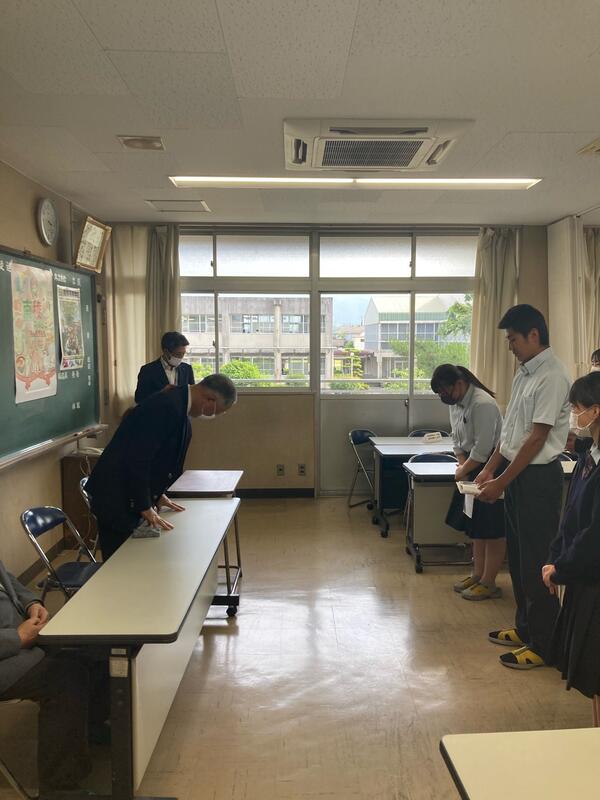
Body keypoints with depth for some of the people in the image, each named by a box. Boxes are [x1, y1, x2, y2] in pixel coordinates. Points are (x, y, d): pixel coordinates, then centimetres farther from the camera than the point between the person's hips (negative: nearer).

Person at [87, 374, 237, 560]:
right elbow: (138, 458, -25)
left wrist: (158, 495, 12)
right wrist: (146, 508, -20)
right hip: (114, 497, -10)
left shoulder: (178, 405, 7)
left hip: (130, 496, 10)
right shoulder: (167, 406, -23)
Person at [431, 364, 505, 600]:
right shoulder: (456, 403, 4)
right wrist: (462, 466, -1)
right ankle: (477, 574, 29)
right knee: (475, 526, 16)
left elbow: (482, 449, -23)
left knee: (492, 529, 1)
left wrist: (463, 470, -10)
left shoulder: (483, 405, -25)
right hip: (473, 469, 9)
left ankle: (489, 583, 11)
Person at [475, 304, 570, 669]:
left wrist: (501, 482, -16)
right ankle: (525, 627, 34)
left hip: (539, 476, -9)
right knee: (517, 553, 18)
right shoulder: (525, 373, 10)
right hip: (516, 473, 9)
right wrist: (490, 468, 10)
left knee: (537, 560, 2)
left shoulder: (552, 377, -18)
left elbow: (537, 438, -20)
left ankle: (543, 644, 17)